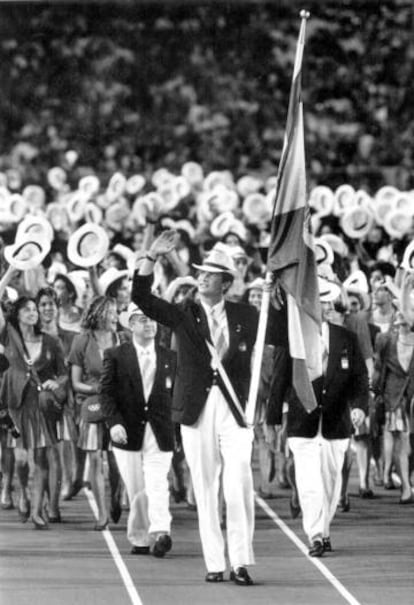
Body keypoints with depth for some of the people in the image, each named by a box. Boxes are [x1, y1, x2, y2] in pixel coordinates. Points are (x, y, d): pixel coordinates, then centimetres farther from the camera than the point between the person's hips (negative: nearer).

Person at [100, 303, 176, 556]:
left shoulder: (169, 358, 9)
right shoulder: (116, 356, 4)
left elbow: (176, 395, 13)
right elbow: (107, 392, -1)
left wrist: (177, 428, 6)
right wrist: (114, 422, -14)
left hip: (159, 433, 0)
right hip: (128, 432, 0)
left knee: (157, 484, -15)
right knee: (137, 490, 4)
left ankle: (160, 533, -26)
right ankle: (140, 538, 15)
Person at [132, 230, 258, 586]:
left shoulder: (246, 316, 9)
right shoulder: (183, 315, 7)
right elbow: (141, 297, -4)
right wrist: (152, 257, -16)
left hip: (236, 408, -1)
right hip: (197, 409, 1)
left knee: (239, 486, -10)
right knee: (205, 488, 2)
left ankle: (241, 562, -6)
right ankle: (214, 563, 6)